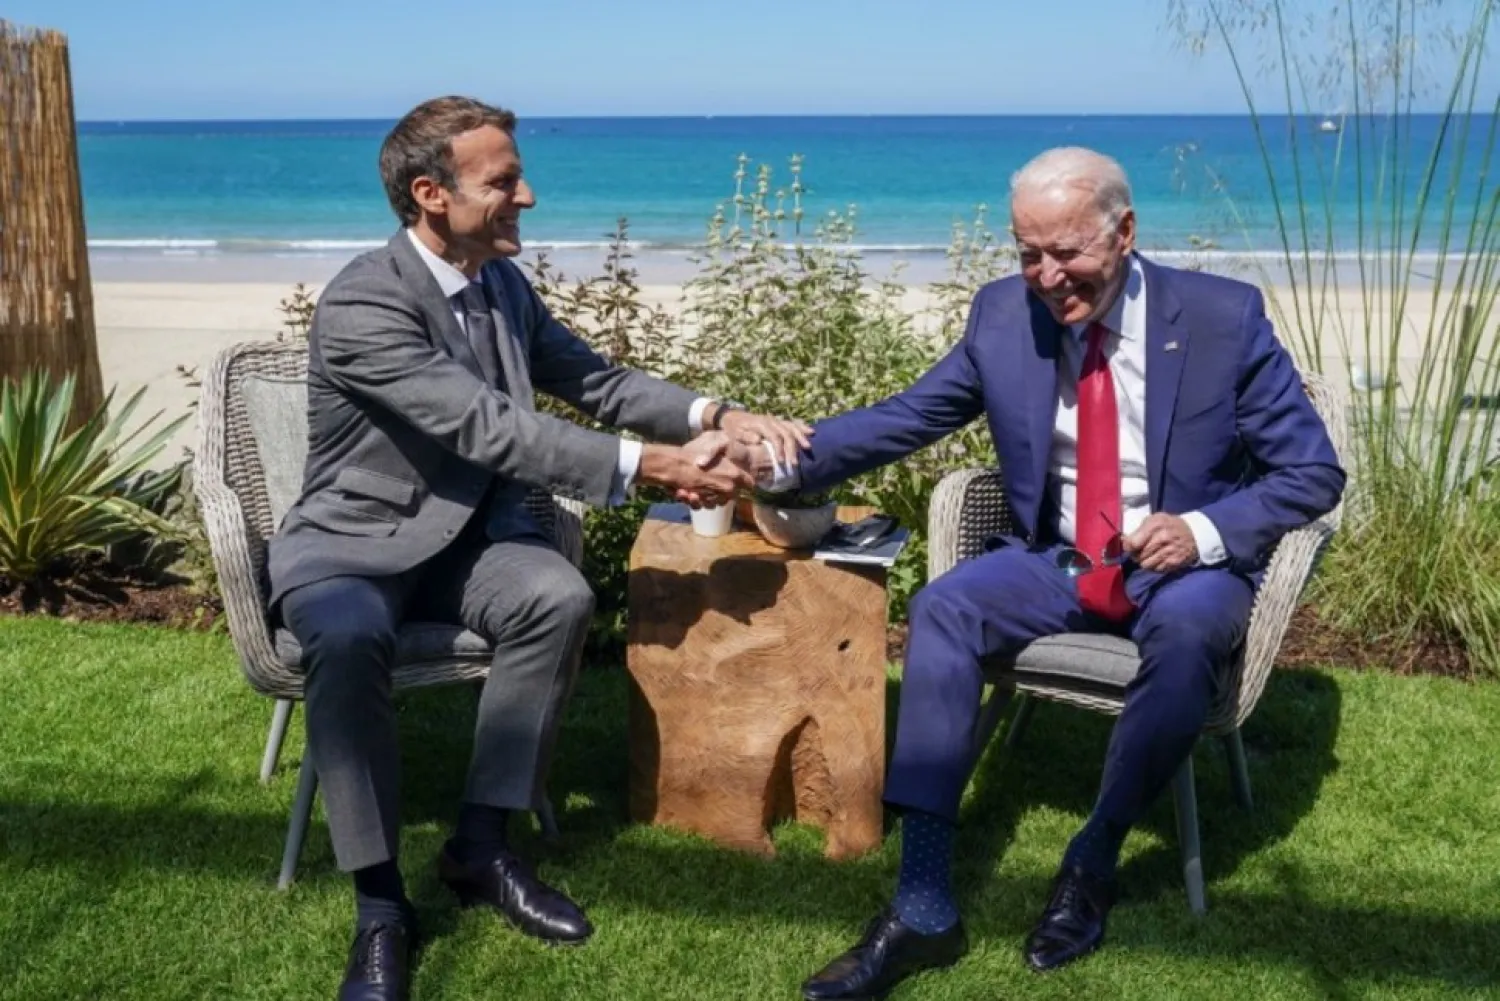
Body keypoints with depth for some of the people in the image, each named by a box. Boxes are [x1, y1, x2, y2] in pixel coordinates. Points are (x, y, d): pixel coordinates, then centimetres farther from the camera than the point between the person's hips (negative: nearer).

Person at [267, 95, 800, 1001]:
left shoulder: (503, 283, 2)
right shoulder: (361, 304, -23)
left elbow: (594, 379, 6)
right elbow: (492, 427, -30)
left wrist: (714, 417, -12)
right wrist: (649, 467, -33)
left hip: (465, 533, 6)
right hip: (353, 542, -5)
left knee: (559, 597, -26)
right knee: (352, 644, -37)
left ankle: (482, 843, -12)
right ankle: (382, 903, -21)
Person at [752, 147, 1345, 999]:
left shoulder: (1224, 316, -11)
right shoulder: (1004, 315, -3)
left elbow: (1314, 472, -7)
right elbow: (902, 418, -1)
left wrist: (1206, 532, -25)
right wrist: (785, 459, -18)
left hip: (1187, 564, -3)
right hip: (1057, 560, 3)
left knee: (1186, 632, -37)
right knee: (942, 608, -25)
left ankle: (1093, 866, -15)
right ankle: (924, 909, -26)